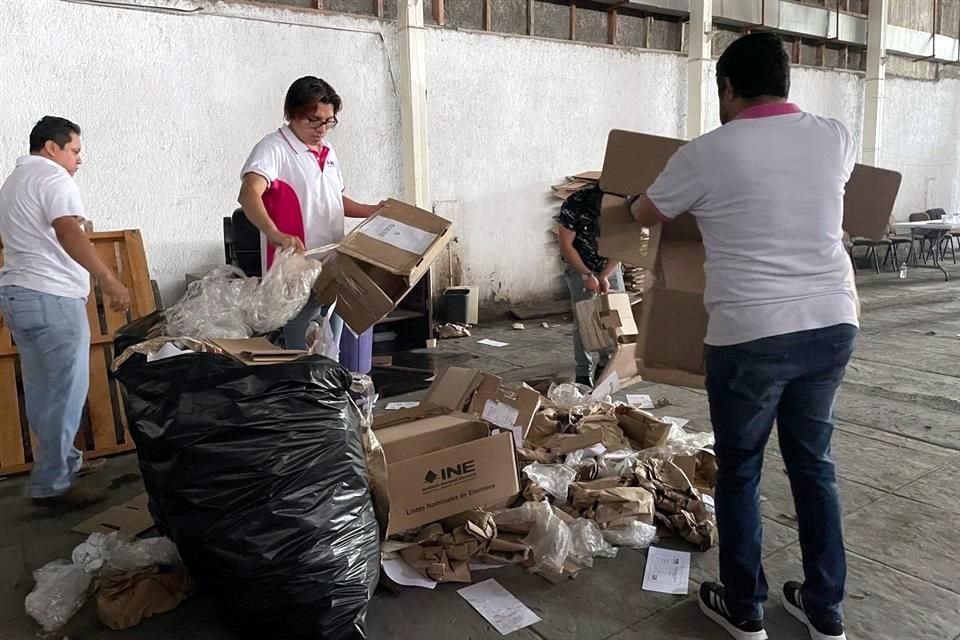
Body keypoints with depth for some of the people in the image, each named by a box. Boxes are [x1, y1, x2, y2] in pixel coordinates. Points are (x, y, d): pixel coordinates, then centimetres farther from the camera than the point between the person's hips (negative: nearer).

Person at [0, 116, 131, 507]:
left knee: (43, 389, 16)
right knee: (64, 391, -6)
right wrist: (108, 280, -30)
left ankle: (63, 461, 28)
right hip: (51, 298, -10)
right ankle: (51, 484, -3)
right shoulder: (52, 177, -8)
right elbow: (68, 232, -24)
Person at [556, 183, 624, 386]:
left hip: (610, 265, 3)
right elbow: (566, 246, -19)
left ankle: (606, 365, 14)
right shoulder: (575, 204, -27)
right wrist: (587, 276, -21)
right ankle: (584, 372, -3)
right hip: (579, 266, -3)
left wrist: (604, 276, -19)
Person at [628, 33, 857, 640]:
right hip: (833, 324, 5)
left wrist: (636, 199, 32)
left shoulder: (707, 153, -8)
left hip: (751, 335, -5)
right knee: (814, 462, 18)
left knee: (740, 471, 12)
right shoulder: (836, 137, 5)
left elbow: (643, 214, 9)